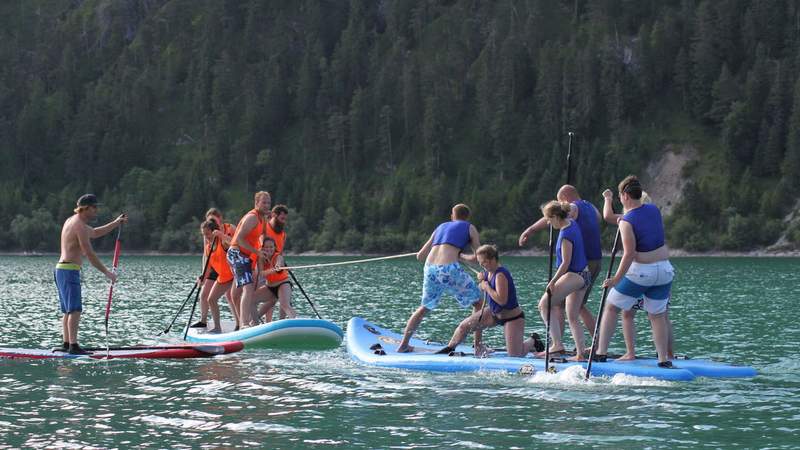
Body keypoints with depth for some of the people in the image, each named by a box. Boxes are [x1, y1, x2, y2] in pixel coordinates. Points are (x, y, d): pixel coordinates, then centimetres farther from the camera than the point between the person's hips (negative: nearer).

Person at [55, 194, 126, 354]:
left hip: (61, 269, 11)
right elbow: (90, 255, -16)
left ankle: (66, 344, 16)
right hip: (70, 271, -11)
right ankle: (73, 346, -21)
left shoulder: (72, 221, 18)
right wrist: (107, 272, -11)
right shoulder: (80, 226, -13)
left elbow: (95, 233, 32)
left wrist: (116, 223, 29)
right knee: (75, 310, -15)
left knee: (68, 310, 14)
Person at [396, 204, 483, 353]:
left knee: (425, 307, 26)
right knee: (478, 303, 13)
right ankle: (478, 345, 8)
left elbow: (420, 256, 30)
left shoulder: (441, 227, 27)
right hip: (450, 269, -5)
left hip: (430, 269, 5)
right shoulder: (469, 228, 15)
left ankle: (403, 345, 25)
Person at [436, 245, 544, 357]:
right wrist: (481, 281, -7)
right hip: (494, 313, 8)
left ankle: (532, 341, 21)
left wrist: (487, 287, -25)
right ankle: (449, 348, 22)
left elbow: (502, 300, -37)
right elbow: (481, 290, 16)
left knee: (515, 355, -8)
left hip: (512, 317, -8)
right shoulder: (487, 272, -1)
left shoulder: (500, 275, -28)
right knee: (464, 325, 2)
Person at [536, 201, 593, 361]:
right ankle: (581, 353, 9)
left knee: (544, 304, -9)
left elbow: (565, 263, -21)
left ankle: (557, 344, -15)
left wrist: (552, 282, -17)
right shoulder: (572, 223, 6)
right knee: (573, 318, 13)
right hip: (584, 275, 10)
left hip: (573, 276, -10)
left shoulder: (566, 235, -20)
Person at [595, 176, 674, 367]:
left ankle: (601, 353, 6)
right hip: (664, 270, 5)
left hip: (639, 272, -5)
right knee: (657, 316, 14)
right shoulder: (655, 210, 3)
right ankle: (664, 359, 8)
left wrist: (616, 278, -18)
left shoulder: (627, 221, -16)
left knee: (611, 309, 9)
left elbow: (630, 254, -21)